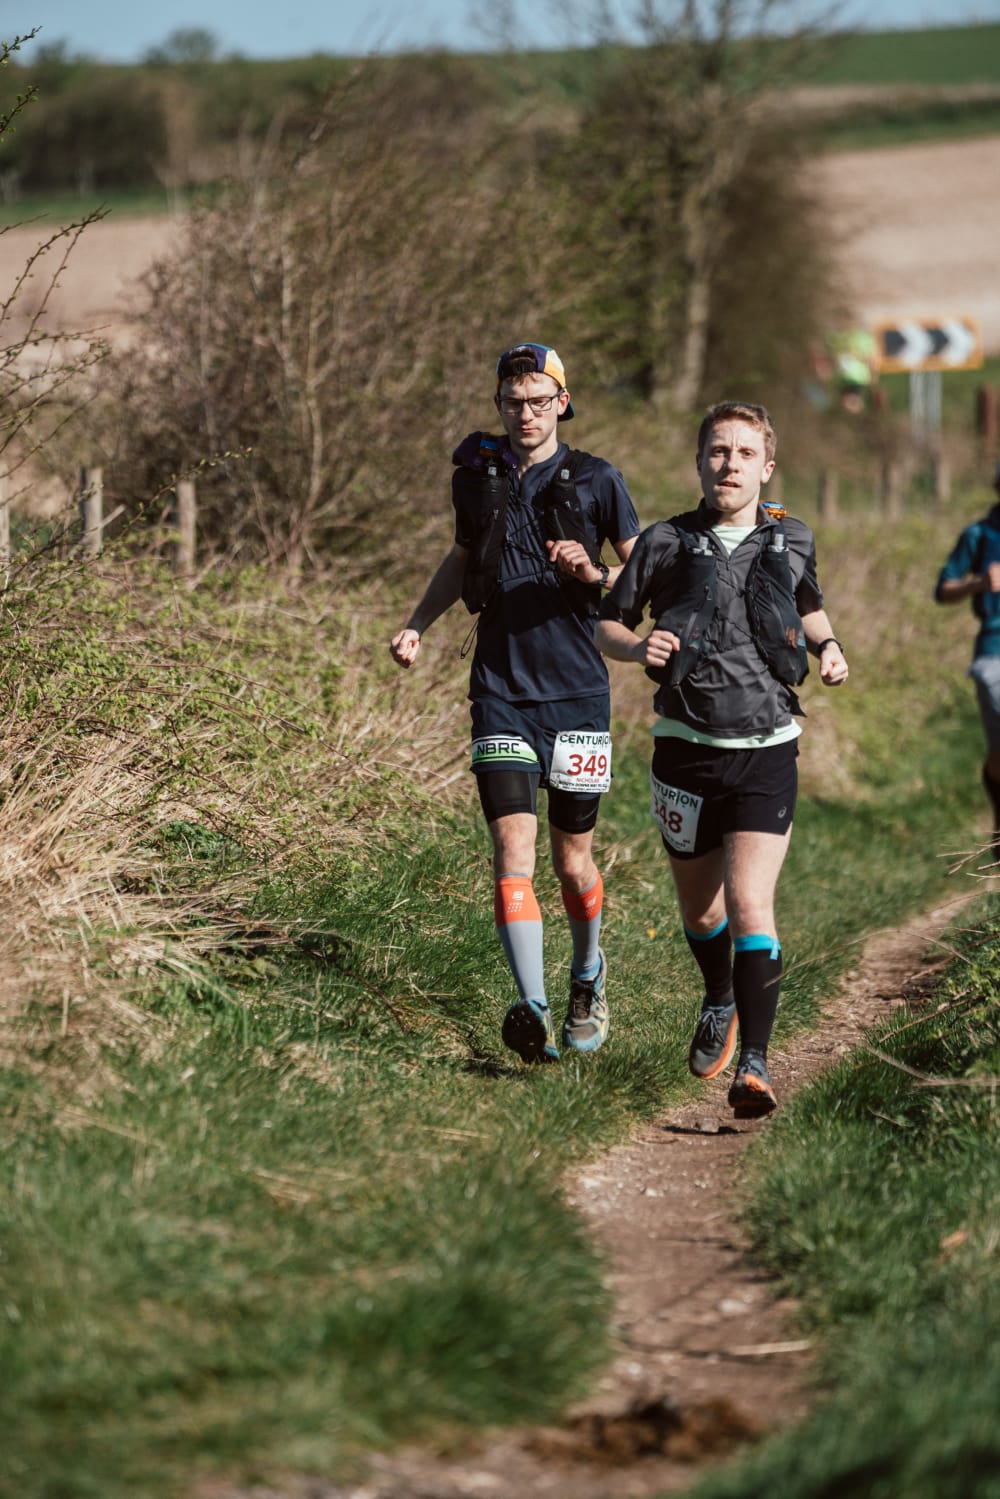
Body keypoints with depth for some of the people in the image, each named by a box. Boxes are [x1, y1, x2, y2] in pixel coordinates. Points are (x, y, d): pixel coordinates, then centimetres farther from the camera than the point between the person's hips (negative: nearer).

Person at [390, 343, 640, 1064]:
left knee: (572, 860, 7)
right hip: (501, 692, 2)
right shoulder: (477, 477, 8)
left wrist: (594, 575, -15)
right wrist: (417, 624, 13)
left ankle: (589, 973, 35)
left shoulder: (596, 480, -2)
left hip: (577, 692, -1)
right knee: (513, 850, -13)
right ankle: (534, 1012, -21)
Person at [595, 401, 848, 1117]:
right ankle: (720, 1002, 46)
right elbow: (607, 625, 8)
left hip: (767, 750, -1)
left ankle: (753, 1065, -16)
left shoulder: (792, 542, 5)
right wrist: (638, 646, -14)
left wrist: (829, 646, 4)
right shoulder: (666, 543, 0)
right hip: (688, 745, 1)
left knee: (749, 906, -16)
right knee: (700, 911, 15)